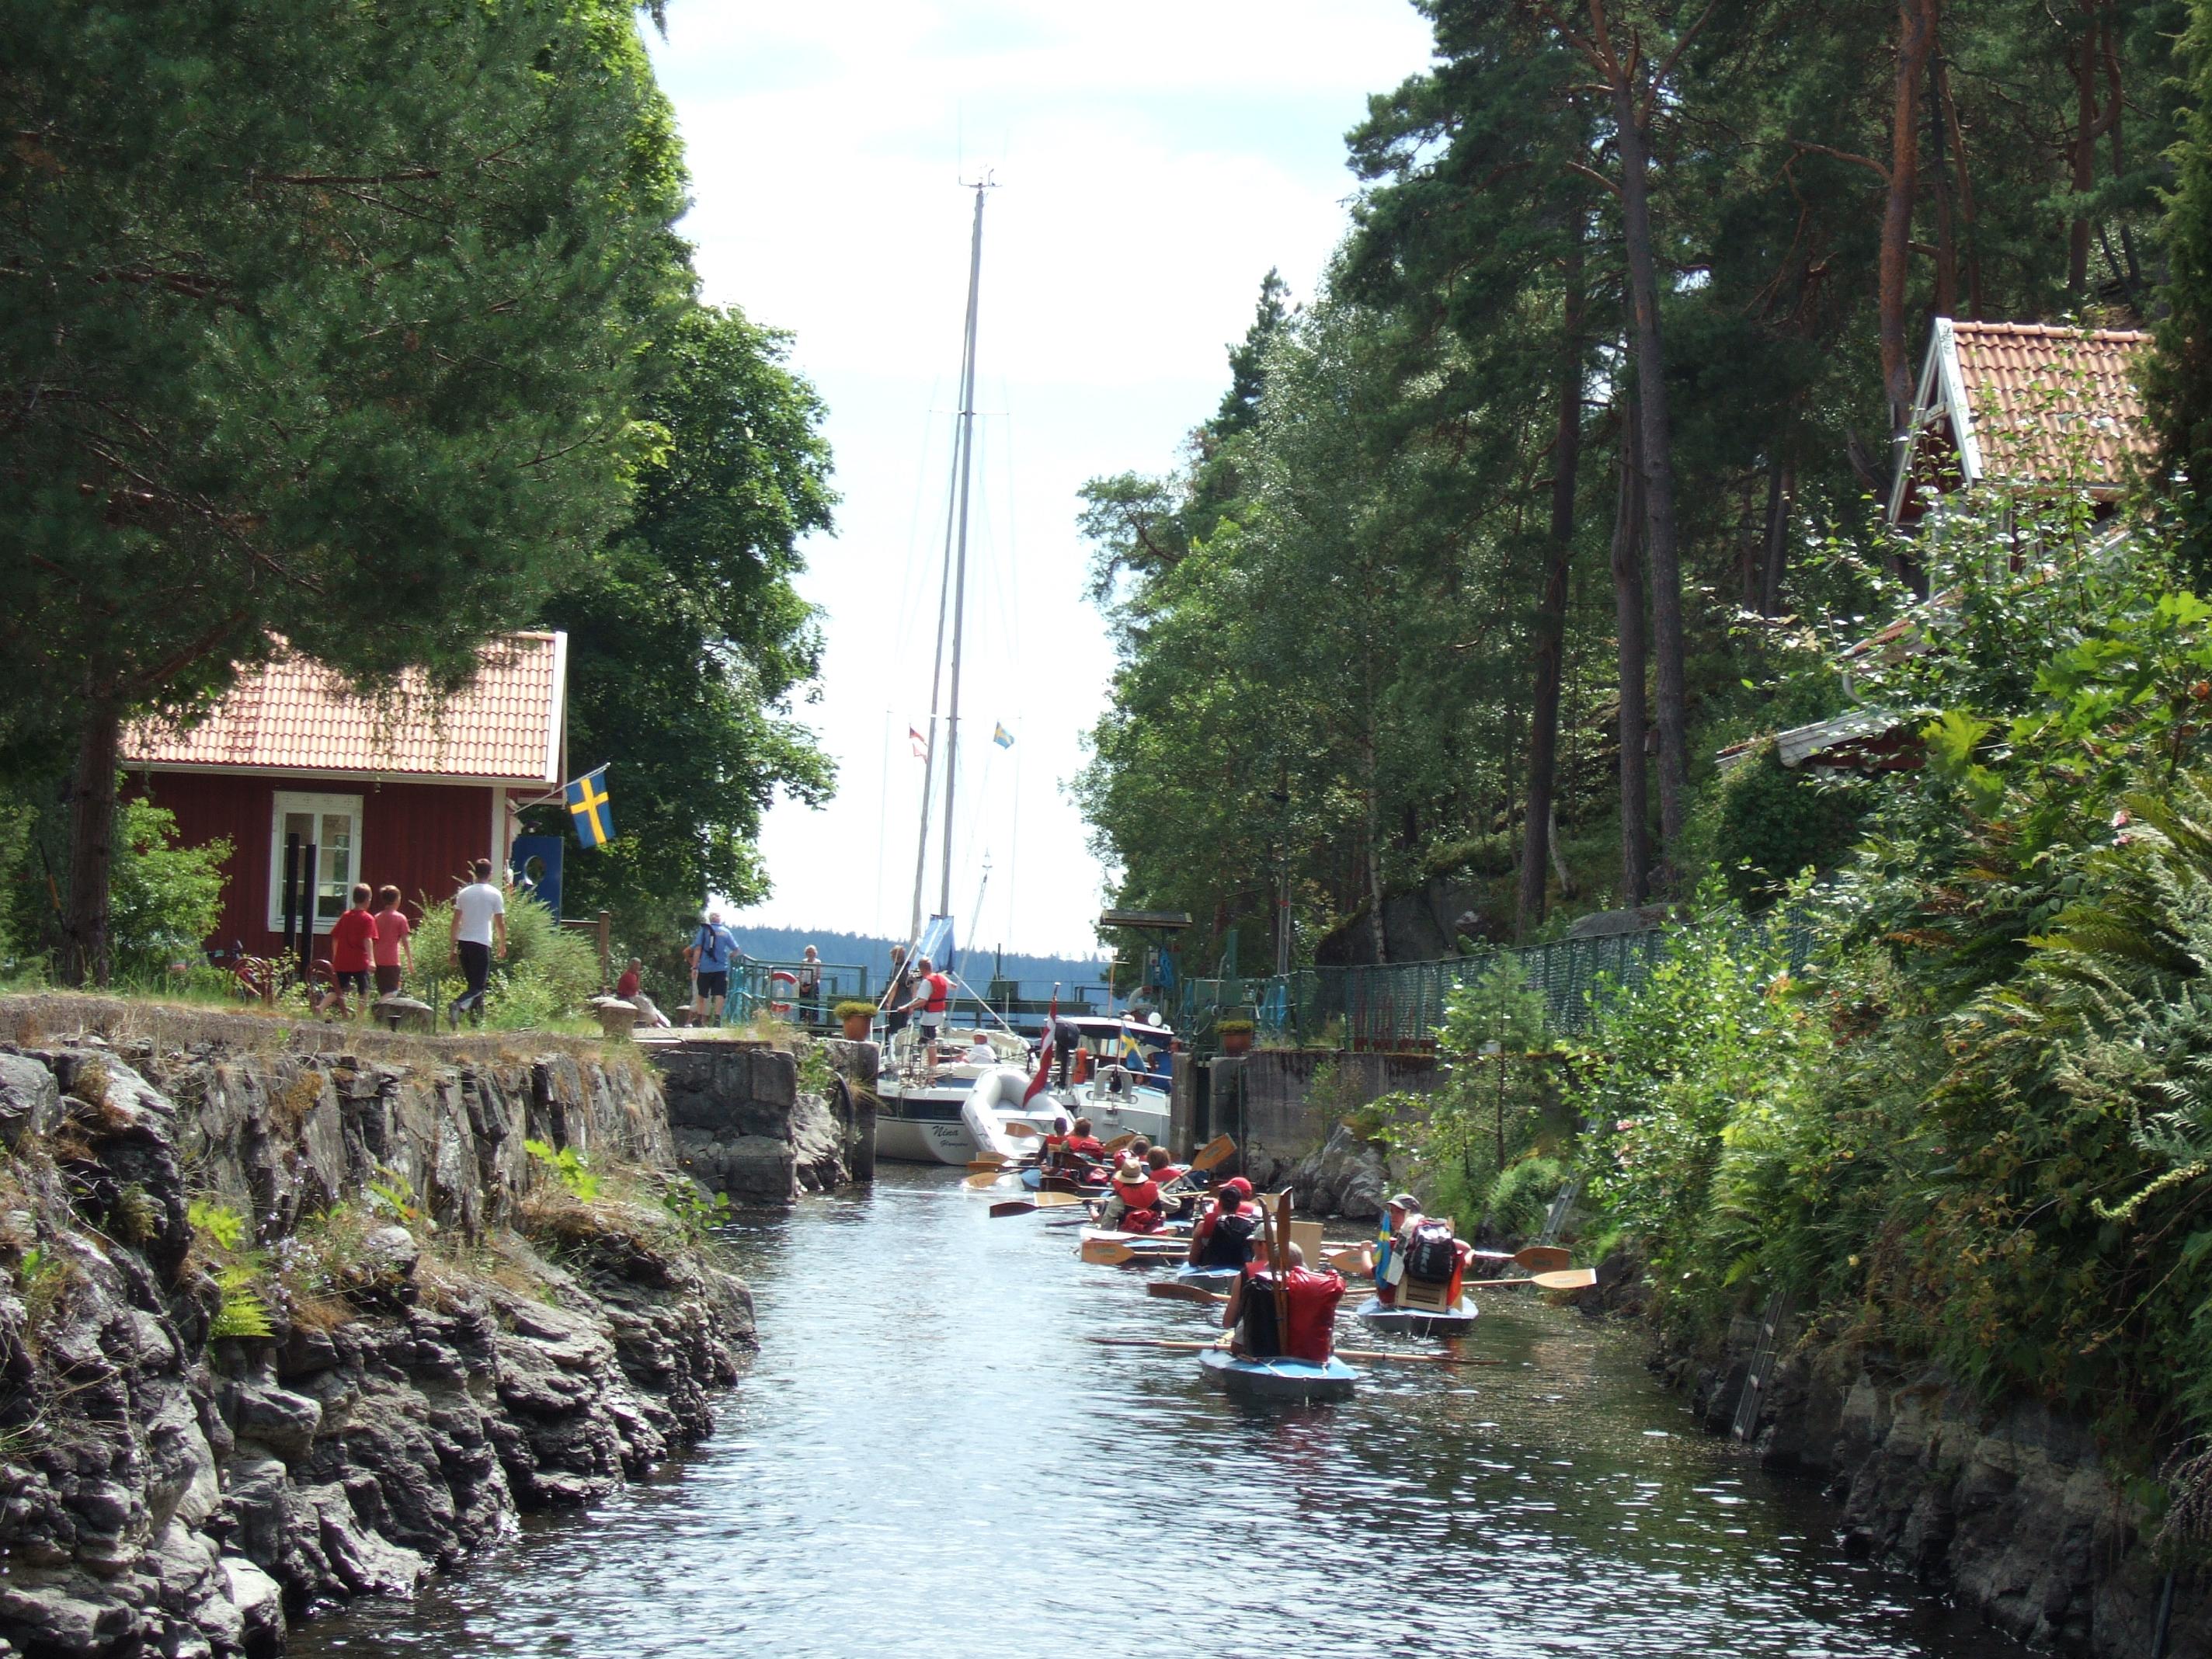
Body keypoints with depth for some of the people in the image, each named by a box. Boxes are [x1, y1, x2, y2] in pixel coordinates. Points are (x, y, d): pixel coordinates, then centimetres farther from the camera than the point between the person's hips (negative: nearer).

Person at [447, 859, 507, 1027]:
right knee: (479, 986, -5)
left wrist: (453, 947, 15)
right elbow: (500, 923, -2)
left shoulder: (464, 893, 9)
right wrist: (503, 945, 10)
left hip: (464, 943, 5)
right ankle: (457, 1005, -30)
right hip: (482, 944, -5)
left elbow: (455, 922, 10)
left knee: (474, 983, 16)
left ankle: (478, 1019, 18)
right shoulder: (495, 894, -2)